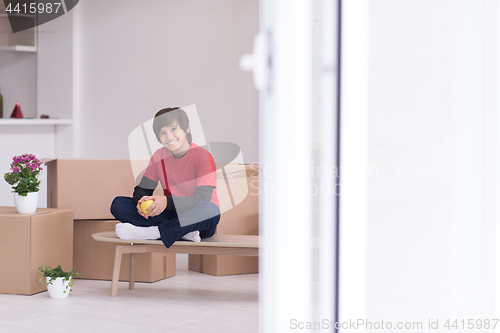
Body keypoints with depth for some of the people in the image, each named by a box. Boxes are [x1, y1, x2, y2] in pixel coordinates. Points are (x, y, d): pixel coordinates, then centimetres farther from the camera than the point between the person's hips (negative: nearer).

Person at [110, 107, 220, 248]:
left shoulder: (203, 156, -11)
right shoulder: (159, 156, 5)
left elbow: (203, 198, -22)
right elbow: (142, 190, 5)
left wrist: (167, 201, -37)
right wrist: (141, 200, -22)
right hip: (171, 215, 5)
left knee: (210, 210, -42)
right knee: (118, 204, -13)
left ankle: (151, 232, -34)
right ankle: (184, 232, -27)